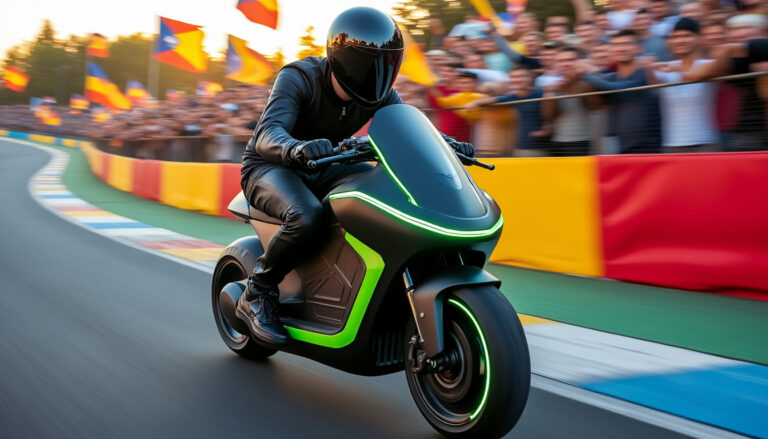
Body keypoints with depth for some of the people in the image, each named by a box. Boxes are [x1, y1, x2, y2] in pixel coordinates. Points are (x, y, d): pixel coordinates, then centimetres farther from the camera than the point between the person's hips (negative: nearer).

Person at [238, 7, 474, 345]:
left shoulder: (379, 94, -8)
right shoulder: (298, 78, -26)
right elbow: (267, 134, -39)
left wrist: (448, 144, -30)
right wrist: (297, 149, -62)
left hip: (323, 168, 6)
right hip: (270, 167, -6)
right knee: (307, 217, -38)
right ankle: (256, 295, -16)